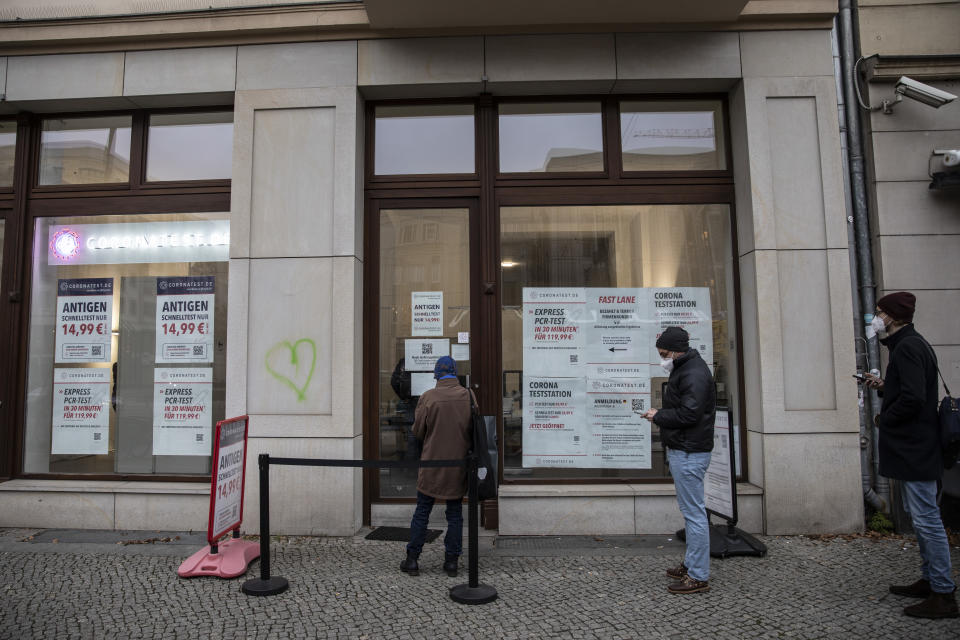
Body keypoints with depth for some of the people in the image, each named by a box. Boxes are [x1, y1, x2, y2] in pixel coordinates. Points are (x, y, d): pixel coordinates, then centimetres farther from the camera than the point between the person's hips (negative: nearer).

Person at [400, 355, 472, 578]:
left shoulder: (428, 397, -13)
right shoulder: (468, 396, -5)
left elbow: (417, 431, -5)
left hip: (432, 463, -2)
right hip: (458, 463, 2)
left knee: (422, 512, 10)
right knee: (455, 514, 13)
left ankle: (412, 560, 17)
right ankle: (451, 561, 19)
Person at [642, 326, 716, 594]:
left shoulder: (694, 373, -17)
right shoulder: (684, 369, 17)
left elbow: (688, 414, -25)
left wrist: (658, 416, -13)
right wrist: (661, 416, 6)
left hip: (689, 453, -11)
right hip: (682, 450, 11)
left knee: (693, 512, -4)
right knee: (690, 509, 18)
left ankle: (699, 577, 4)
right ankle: (691, 564, 30)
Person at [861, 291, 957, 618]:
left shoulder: (908, 348, -18)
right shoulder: (911, 344, 16)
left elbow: (913, 398, -27)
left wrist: (884, 419, -13)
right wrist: (884, 386, 9)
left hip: (914, 450, -11)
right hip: (912, 448, 11)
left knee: (926, 519, -4)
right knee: (920, 517, 18)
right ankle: (930, 580, 29)